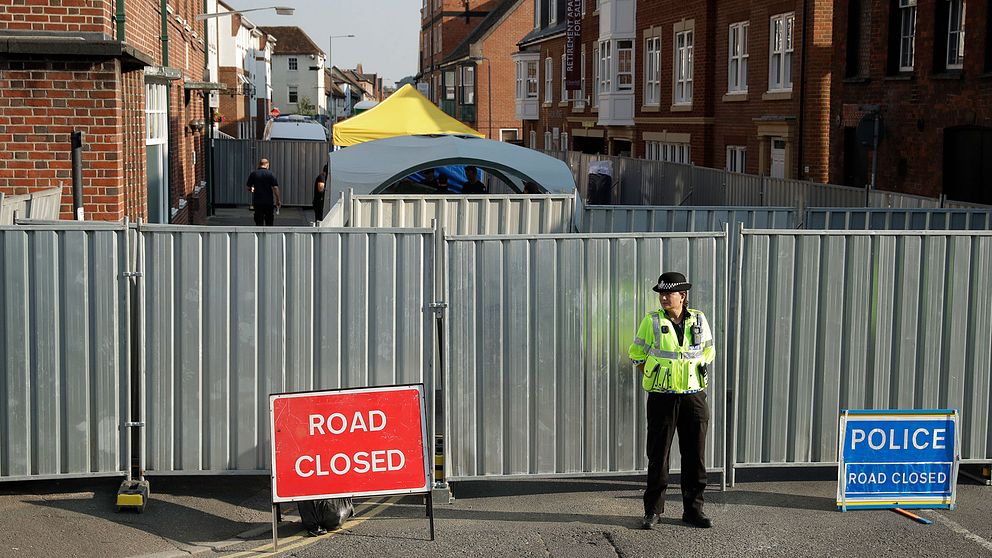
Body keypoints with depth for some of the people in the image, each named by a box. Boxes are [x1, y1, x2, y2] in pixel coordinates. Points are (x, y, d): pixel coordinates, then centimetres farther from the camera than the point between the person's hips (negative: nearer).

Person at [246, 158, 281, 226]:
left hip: (257, 202, 1)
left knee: (259, 223, 3)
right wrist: (278, 200, -4)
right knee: (269, 223, 10)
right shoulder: (271, 174, -5)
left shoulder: (253, 174, 1)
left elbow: (249, 188, 5)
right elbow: (275, 188, -11)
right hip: (269, 202, -1)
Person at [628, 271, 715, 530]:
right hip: (662, 399, -2)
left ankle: (693, 509, 17)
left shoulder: (699, 320, 3)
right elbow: (637, 354, 6)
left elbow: (708, 352, 18)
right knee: (658, 455, 1)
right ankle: (653, 509, 10)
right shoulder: (652, 321, -3)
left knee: (695, 456, 6)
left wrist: (694, 378, 9)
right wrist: (654, 379, 1)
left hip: (693, 397, 2)